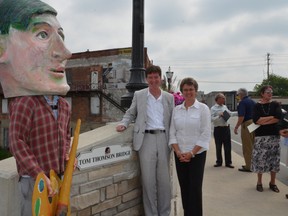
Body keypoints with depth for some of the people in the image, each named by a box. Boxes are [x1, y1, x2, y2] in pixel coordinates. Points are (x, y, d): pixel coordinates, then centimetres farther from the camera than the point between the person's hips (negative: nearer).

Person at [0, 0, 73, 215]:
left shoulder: (64, 104, 5)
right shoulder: (25, 103, -17)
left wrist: (67, 153, 0)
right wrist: (38, 174, -18)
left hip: (57, 176, 7)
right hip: (33, 179, -7)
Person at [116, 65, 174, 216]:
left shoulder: (169, 97, 10)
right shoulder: (139, 95, 7)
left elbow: (172, 120, 10)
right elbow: (130, 113, 13)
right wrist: (124, 124, -6)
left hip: (163, 138, 2)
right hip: (146, 139, -1)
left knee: (164, 179, 7)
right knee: (148, 180, 0)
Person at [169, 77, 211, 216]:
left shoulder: (203, 108, -4)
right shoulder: (176, 110, 6)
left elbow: (206, 134, -8)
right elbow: (172, 133, 6)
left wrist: (192, 153, -11)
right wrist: (178, 152, -7)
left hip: (197, 154, -3)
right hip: (180, 155, 3)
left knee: (195, 188, -2)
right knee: (184, 187, 8)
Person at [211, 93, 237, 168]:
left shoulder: (225, 107, 11)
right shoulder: (213, 108, -6)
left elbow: (230, 113, 23)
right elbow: (212, 119, -14)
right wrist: (219, 116, -23)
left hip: (226, 128, 4)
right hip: (218, 129, -4)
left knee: (228, 146, 5)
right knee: (218, 147, 7)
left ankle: (228, 162, 14)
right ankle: (219, 162, 21)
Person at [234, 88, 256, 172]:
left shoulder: (242, 103, -12)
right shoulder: (253, 102, 12)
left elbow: (241, 117, -21)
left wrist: (236, 127, -15)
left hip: (247, 124, -8)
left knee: (247, 147, 0)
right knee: (253, 146, 18)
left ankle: (248, 166, 6)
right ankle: (252, 164, 28)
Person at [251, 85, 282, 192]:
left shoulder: (275, 105, 5)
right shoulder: (257, 106, 2)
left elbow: (279, 117, -12)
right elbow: (256, 120, -14)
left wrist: (263, 121, -12)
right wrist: (272, 117, -10)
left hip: (274, 135, 2)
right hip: (260, 136, -1)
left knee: (274, 159, 6)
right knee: (260, 159, 0)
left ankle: (272, 183, 21)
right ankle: (259, 182, 16)